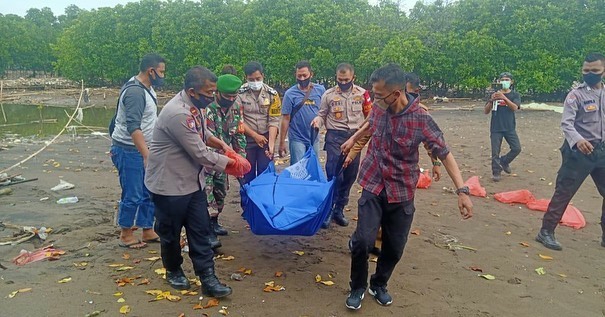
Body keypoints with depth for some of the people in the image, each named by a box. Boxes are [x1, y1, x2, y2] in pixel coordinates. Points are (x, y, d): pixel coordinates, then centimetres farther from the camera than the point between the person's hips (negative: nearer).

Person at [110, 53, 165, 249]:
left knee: (148, 193, 14)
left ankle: (148, 231, 24)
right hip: (129, 151, -10)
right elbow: (133, 127, -29)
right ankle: (125, 236, 14)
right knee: (133, 196, -1)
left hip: (141, 149, 10)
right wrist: (147, 155, -33)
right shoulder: (135, 92, -21)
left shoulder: (146, 88, 10)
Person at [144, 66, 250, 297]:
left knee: (200, 230, 6)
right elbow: (201, 155, -25)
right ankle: (173, 271, 36)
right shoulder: (178, 114, -29)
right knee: (171, 232, 13)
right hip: (169, 184, -8)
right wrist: (232, 162, -12)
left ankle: (207, 278, 13)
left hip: (192, 181, 8)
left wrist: (223, 145, 3)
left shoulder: (195, 106, 0)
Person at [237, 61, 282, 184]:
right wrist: (255, 135, -13)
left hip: (266, 138, 1)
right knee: (248, 173, 9)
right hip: (246, 139, -1)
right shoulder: (240, 93, -8)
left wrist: (271, 143, -18)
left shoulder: (272, 94, -4)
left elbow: (274, 121, -8)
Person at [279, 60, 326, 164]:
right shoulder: (290, 93, -7)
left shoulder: (320, 90, 0)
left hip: (314, 138, 4)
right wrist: (282, 143, -6)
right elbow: (285, 119, -6)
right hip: (297, 139, -3)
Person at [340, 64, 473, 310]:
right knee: (363, 240, -10)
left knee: (394, 247, 8)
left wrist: (461, 190, -24)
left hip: (402, 192, -1)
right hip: (373, 187, 1)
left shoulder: (420, 119, -18)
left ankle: (379, 285, 36)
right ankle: (357, 287, 15)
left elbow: (444, 154, -16)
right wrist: (353, 139, 35)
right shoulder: (378, 109, -7)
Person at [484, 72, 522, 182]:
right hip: (496, 128, 0)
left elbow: (515, 107, -15)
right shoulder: (494, 94, 6)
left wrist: (503, 97, -29)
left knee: (517, 148, -6)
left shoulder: (515, 95, 5)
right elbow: (486, 111, 1)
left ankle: (504, 162, 19)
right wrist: (491, 100, -18)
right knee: (495, 152, -1)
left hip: (510, 128, 1)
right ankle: (496, 172, 12)